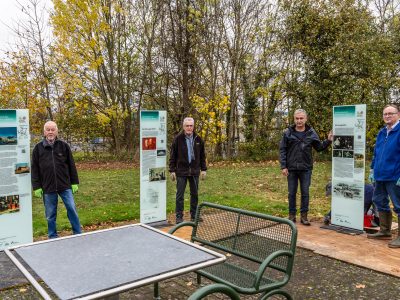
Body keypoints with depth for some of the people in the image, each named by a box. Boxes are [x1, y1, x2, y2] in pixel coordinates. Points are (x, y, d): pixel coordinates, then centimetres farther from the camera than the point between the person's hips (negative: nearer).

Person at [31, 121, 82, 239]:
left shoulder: (64, 146, 3)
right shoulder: (38, 148, 2)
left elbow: (71, 165, 6)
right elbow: (34, 169, 4)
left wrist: (75, 183, 3)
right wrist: (36, 187, -1)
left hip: (65, 186, 0)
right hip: (48, 188, 0)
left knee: (72, 210, 0)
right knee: (50, 215, 9)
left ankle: (78, 234, 13)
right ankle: (53, 237, 24)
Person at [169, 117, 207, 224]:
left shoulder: (198, 139, 4)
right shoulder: (178, 139, -6)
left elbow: (202, 156, 10)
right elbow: (173, 156, -4)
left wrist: (203, 169, 6)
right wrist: (172, 170, -7)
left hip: (195, 171, 3)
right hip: (181, 171, -3)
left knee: (195, 194, 11)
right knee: (180, 194, 2)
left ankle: (194, 215, 23)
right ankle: (179, 217, 11)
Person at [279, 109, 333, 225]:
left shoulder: (311, 133, 2)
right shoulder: (288, 133, -2)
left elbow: (319, 147, 9)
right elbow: (282, 150, -1)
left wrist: (328, 141, -9)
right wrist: (283, 166, -7)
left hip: (306, 169, 1)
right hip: (291, 168, -1)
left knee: (305, 193, 6)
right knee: (292, 193, 8)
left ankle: (304, 215, 17)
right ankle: (292, 215, 20)